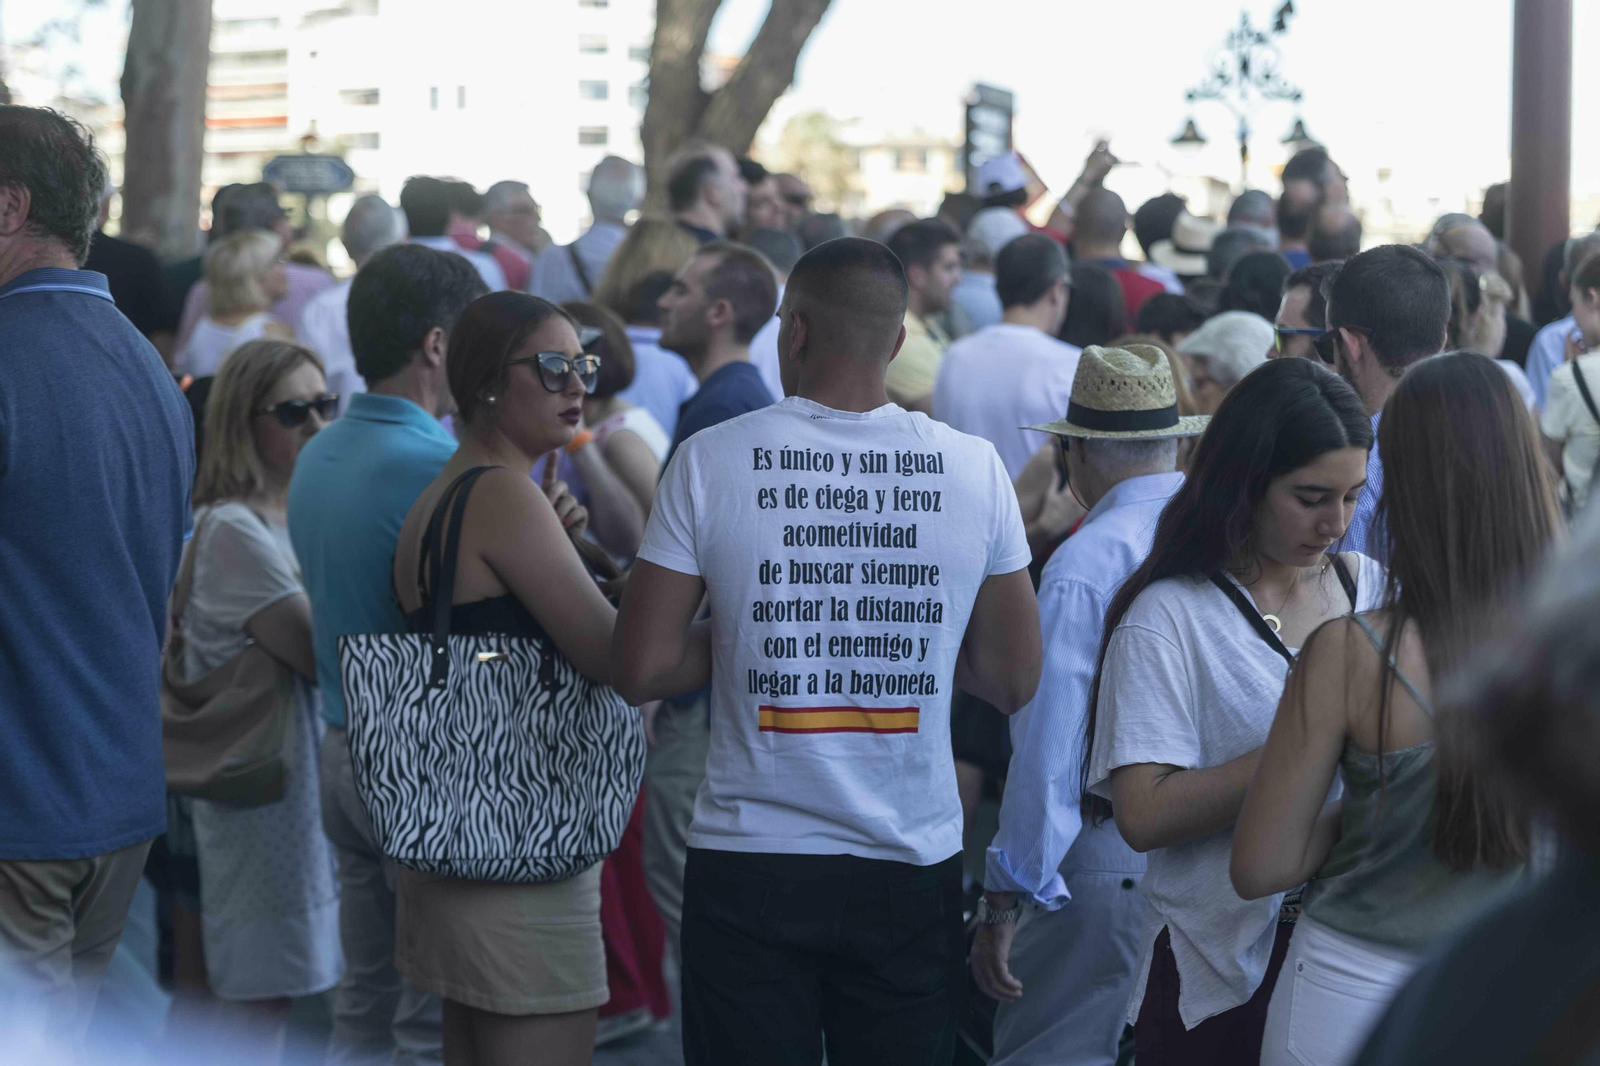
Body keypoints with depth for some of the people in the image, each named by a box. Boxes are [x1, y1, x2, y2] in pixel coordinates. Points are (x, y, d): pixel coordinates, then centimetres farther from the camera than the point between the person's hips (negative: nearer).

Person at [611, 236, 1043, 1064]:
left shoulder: (710, 461, -7)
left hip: (748, 867, -1)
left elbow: (639, 669, -7)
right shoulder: (973, 469, -3)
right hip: (912, 871, 2)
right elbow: (1014, 680, 2)